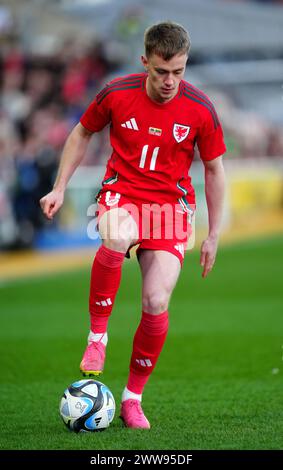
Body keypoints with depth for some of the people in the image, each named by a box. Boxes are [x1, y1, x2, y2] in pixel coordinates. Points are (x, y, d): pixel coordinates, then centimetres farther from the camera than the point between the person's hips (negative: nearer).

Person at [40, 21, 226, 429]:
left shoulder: (200, 110, -8)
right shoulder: (117, 94, -8)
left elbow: (214, 170, 4)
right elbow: (82, 133, 10)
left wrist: (213, 236, 5)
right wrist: (60, 188, 5)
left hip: (172, 204, 1)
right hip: (122, 193, -1)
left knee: (156, 303, -13)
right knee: (118, 238, -39)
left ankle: (133, 399, 7)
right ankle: (97, 335, -18)